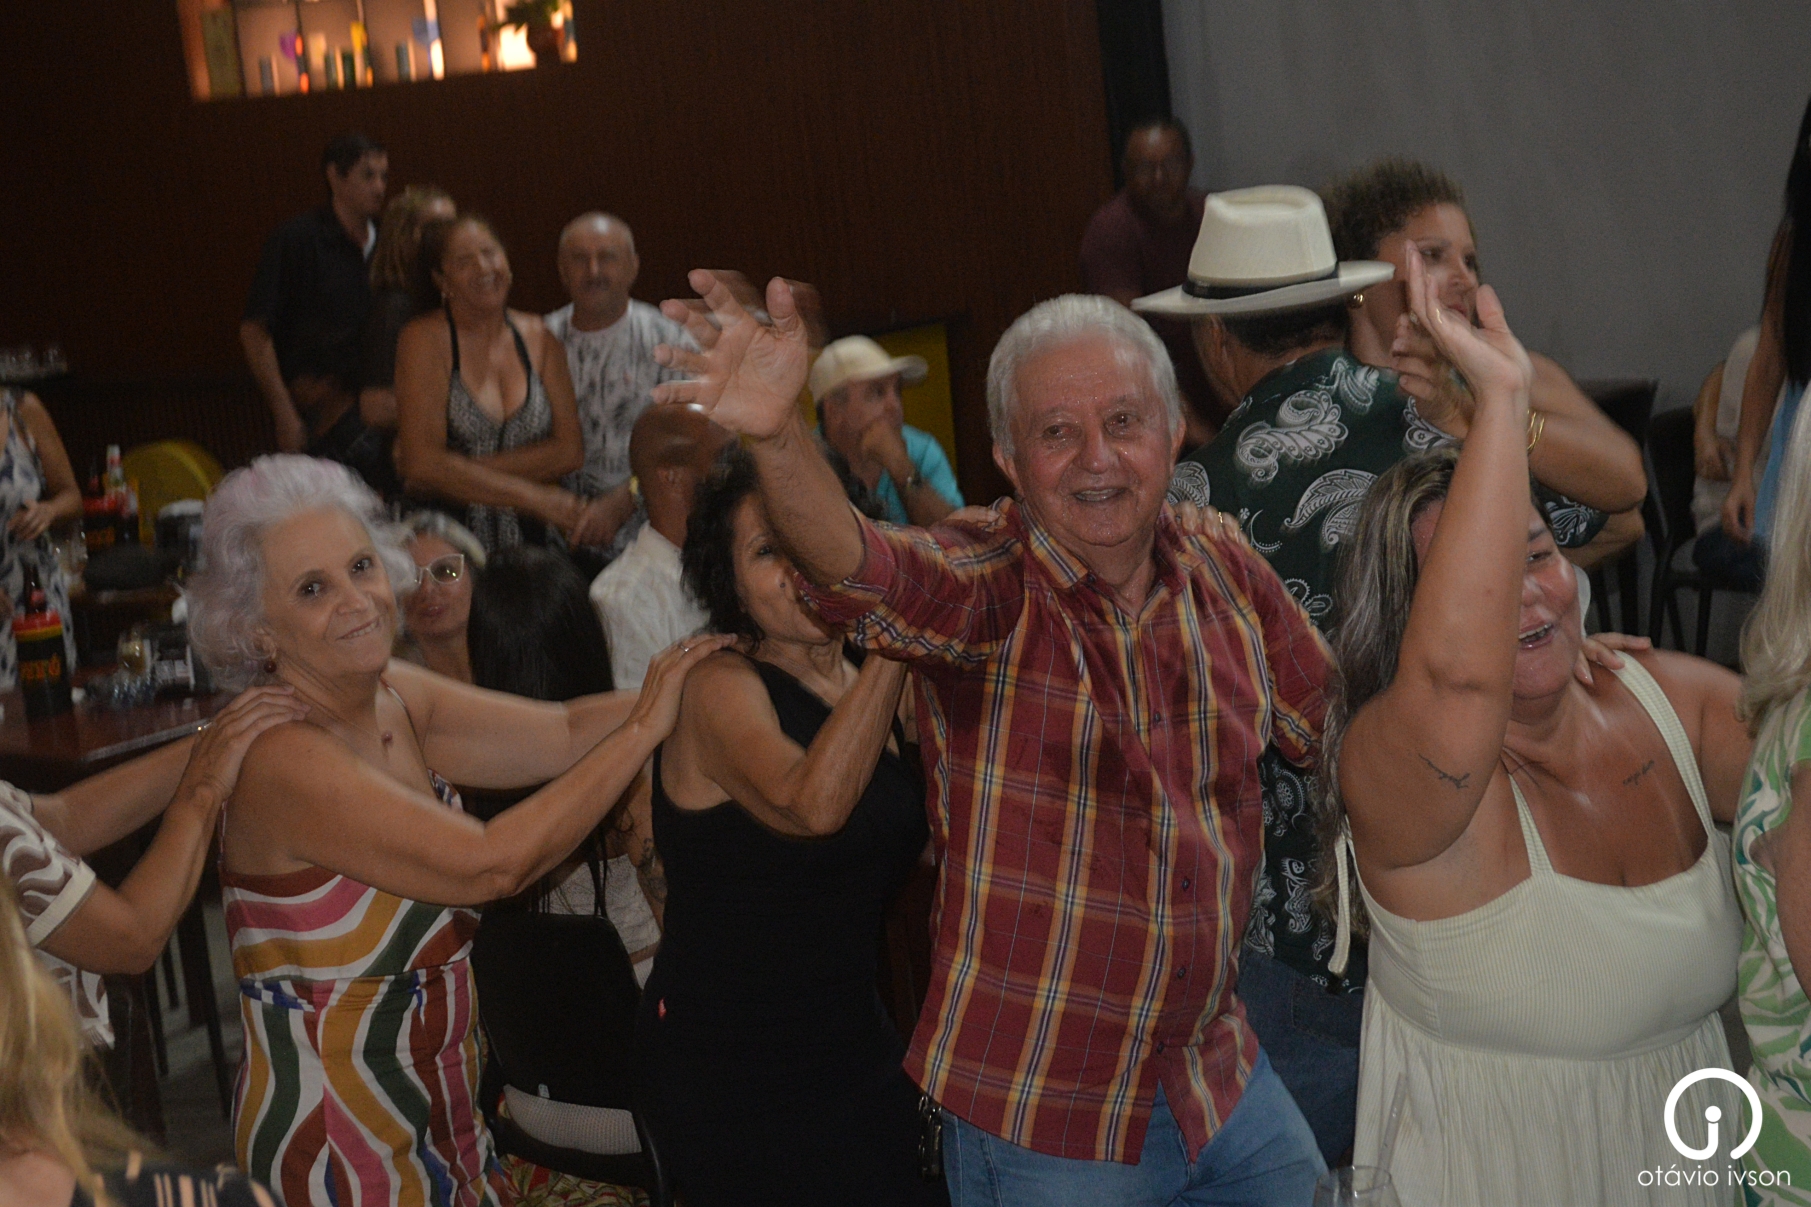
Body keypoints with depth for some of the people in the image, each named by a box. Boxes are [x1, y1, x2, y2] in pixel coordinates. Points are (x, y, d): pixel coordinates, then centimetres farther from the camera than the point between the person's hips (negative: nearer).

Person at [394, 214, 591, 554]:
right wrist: (535, 498, -12)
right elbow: (422, 464, -12)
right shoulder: (426, 338, -3)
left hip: (532, 539, 4)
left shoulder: (538, 337, 11)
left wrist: (461, 474, -9)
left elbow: (569, 449, 3)